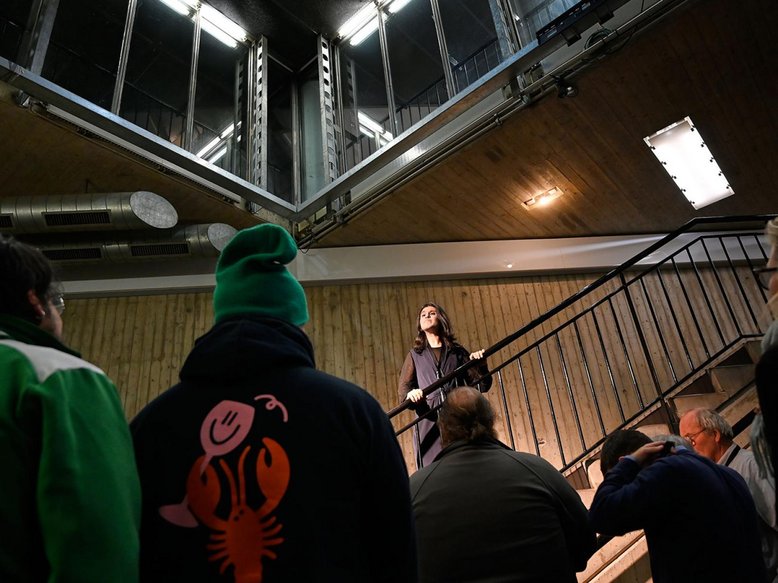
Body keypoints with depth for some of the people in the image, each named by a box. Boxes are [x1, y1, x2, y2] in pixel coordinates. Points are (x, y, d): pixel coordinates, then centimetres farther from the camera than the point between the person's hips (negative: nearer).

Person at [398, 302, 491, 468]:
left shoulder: (458, 351, 18)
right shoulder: (415, 355, 19)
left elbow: (482, 385, 13)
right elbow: (403, 388, 7)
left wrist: (481, 366, -6)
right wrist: (410, 395, -16)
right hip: (429, 422, 0)